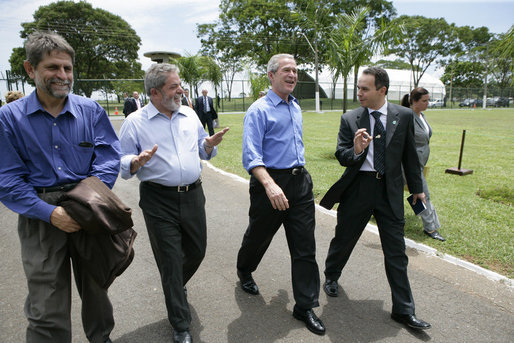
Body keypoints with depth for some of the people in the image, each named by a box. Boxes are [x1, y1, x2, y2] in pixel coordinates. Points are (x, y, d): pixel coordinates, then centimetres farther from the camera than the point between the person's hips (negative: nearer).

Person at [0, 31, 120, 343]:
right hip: (41, 216, -1)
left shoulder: (91, 111, 1)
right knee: (47, 310, 5)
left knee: (95, 286, 19)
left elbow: (109, 157, -5)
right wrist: (50, 212, -18)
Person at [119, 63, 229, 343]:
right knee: (170, 261, 3)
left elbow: (201, 150, 16)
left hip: (193, 195, 4)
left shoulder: (190, 115, 9)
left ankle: (176, 285, 49)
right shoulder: (135, 122, -3)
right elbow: (122, 163, -3)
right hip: (159, 201, -4)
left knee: (197, 250, 14)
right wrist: (137, 162, -25)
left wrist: (210, 144, -7)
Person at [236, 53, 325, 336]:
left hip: (300, 182, 6)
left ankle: (305, 307, 18)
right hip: (270, 181, -5)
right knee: (259, 236, 15)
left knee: (305, 246, 4)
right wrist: (270, 185, -34)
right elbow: (251, 156, -20)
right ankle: (244, 272, 48)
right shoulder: (259, 110, -10)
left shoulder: (296, 108, 13)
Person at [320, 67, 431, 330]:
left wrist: (416, 188, 14)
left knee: (396, 251, 6)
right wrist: (356, 151, -26)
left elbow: (410, 155, 8)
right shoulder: (349, 119, -1)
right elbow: (341, 156, -4)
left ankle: (403, 311, 20)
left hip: (390, 190, 1)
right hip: (358, 188, 0)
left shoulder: (404, 116, 1)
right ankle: (331, 276, 44)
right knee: (343, 239, 14)